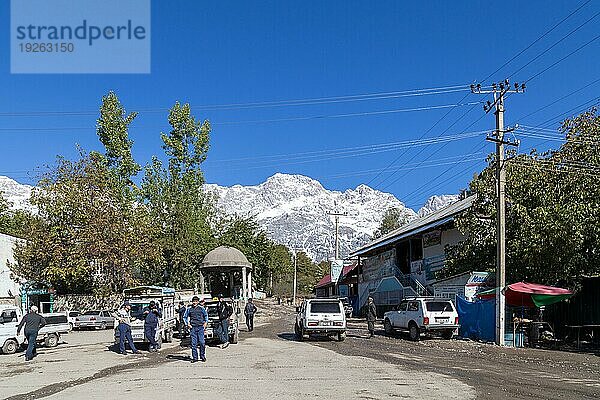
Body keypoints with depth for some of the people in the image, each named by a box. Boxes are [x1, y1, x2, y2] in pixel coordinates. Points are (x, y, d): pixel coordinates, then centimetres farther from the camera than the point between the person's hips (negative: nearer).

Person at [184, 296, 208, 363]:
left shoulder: (201, 308, 4)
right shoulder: (189, 309, 5)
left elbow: (206, 315, 17)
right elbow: (185, 317, 15)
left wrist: (205, 322, 6)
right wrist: (187, 324, 5)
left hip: (200, 327, -1)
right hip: (193, 327, 1)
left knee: (202, 342, -7)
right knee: (194, 343, 2)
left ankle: (203, 356, 6)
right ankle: (195, 357, 9)